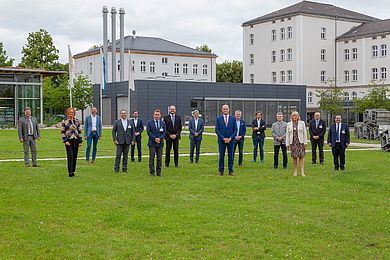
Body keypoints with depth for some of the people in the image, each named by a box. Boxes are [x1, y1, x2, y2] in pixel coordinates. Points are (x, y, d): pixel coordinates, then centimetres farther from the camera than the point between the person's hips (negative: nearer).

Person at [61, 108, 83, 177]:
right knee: (70, 157, -9)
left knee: (75, 157, 6)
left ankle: (73, 171, 14)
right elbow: (62, 132, -2)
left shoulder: (77, 121, 12)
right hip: (69, 141, -4)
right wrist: (65, 141, -11)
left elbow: (79, 131, 14)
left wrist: (80, 141, 8)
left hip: (76, 141, 4)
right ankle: (70, 172, -7)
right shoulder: (64, 121, 0)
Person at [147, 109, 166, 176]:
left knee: (159, 158, 4)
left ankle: (159, 172, 9)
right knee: (151, 158, -2)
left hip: (160, 143, 2)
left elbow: (164, 132, 5)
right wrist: (154, 138, -12)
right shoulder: (149, 122, 3)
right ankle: (152, 172, 3)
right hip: (152, 143, -2)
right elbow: (148, 132, -3)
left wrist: (160, 138, -12)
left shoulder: (163, 123, 9)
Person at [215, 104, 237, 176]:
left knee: (231, 156, 3)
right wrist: (223, 138, -11)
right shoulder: (218, 119, 3)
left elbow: (235, 130, 3)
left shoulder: (233, 119, 5)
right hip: (221, 140, -1)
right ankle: (221, 170, 8)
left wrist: (230, 138, -10)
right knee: (221, 156, 1)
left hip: (231, 140, 1)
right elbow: (217, 130, -1)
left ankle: (231, 170, 9)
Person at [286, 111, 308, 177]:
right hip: (293, 142, 1)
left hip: (300, 142, -1)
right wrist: (287, 144, 2)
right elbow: (287, 134, 7)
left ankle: (302, 171, -6)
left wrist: (305, 142, -2)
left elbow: (304, 133, 3)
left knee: (301, 156, -6)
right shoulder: (289, 124, 8)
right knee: (294, 157, 3)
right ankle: (295, 171, 13)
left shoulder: (302, 123, 4)